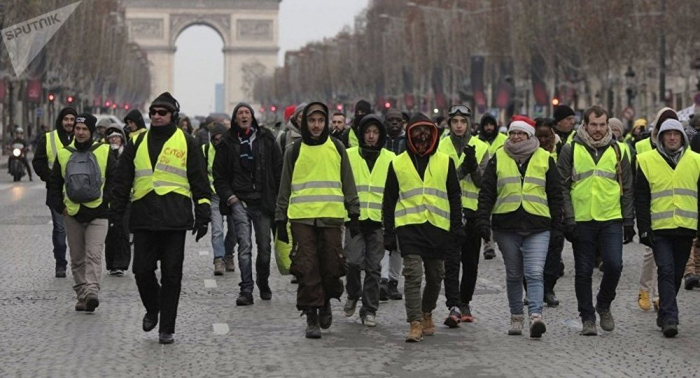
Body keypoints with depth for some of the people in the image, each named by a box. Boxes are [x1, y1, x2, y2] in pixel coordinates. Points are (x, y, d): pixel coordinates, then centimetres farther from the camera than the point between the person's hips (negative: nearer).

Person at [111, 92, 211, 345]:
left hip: (174, 218, -2)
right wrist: (117, 211, 10)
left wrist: (202, 215, -1)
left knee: (171, 275, 0)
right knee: (142, 270, -2)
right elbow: (123, 179, 16)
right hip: (143, 217, 2)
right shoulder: (137, 143, 14)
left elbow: (199, 181, 6)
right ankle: (152, 309, 27)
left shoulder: (186, 143, 7)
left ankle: (166, 328, 7)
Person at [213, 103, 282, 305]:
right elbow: (219, 174, 10)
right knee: (245, 245, -12)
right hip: (239, 201, -1)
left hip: (263, 201, 1)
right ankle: (246, 290, -13)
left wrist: (277, 197, 1)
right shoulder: (228, 143, 6)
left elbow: (278, 170, 7)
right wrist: (228, 195, -3)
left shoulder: (266, 139, 6)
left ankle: (263, 283, 29)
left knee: (264, 246, 8)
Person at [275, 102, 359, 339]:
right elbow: (285, 188, 12)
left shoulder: (336, 148, 9)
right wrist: (280, 221, 9)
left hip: (332, 216, 1)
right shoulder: (294, 151, 7)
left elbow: (348, 184, 14)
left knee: (332, 267, 1)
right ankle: (312, 317, 2)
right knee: (307, 269, -5)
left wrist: (354, 214, 9)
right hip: (302, 217, -1)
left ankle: (325, 302, 28)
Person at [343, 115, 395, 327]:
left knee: (374, 267, 3)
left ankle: (369, 309, 12)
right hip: (355, 219, -1)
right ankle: (353, 294, 17)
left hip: (379, 220, 1)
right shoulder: (349, 156, 5)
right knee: (354, 261, -11)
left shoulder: (390, 158, 8)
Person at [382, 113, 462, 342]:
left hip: (438, 227, 2)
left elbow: (454, 197, 12)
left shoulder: (445, 162, 9)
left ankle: (427, 314, 32)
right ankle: (415, 323, -14)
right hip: (409, 226, -2)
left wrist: (457, 226, 4)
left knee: (435, 276, 11)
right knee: (413, 274, -13)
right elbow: (389, 201, 10)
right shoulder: (398, 164, 7)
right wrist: (389, 232, 5)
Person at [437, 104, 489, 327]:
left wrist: (474, 167, -19)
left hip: (473, 211, 3)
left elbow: (484, 182, -1)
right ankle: (454, 306, -16)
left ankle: (464, 303, 25)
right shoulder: (441, 147, 1)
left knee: (471, 261, 11)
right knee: (451, 260, -12)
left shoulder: (481, 147, 5)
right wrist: (463, 168, -23)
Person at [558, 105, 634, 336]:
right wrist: (568, 220, -6)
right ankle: (587, 318, 14)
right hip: (582, 221, -1)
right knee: (584, 271, 3)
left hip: (611, 219, 1)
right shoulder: (571, 150, 1)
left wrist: (628, 221, 6)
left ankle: (604, 305, 15)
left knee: (614, 265, -10)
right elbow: (563, 187, 1)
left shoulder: (617, 151, 8)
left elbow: (627, 188, 11)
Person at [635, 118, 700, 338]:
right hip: (659, 229, -2)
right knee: (666, 270, -12)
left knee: (677, 274, 9)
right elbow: (641, 198, 2)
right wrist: (644, 229, -4)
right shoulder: (647, 161, 2)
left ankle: (665, 315, 22)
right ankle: (669, 317, -14)